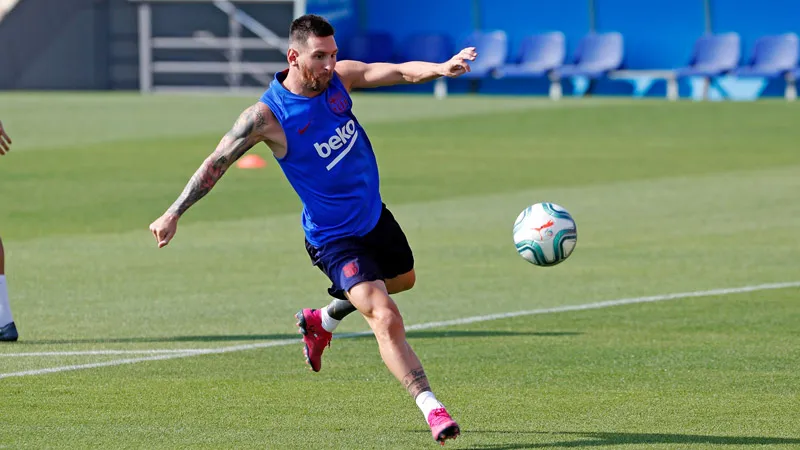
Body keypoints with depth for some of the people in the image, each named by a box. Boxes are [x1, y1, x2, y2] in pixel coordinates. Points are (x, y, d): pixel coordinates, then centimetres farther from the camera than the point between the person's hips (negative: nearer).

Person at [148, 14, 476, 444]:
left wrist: (439, 69, -43)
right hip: (335, 238, -7)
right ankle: (431, 408, -22)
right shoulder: (266, 116, -23)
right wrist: (173, 214, -18)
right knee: (385, 317, -22)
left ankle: (322, 320, 53)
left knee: (402, 279, 32)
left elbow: (400, 71, -22)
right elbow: (217, 162, -15)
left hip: (374, 215, 7)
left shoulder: (339, 77, -9)